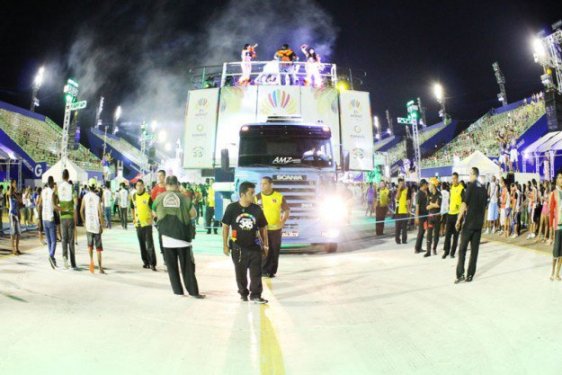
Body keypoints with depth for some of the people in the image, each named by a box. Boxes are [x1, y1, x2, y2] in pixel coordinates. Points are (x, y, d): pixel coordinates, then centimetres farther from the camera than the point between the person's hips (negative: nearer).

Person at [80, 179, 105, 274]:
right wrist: (102, 225, -2)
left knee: (90, 245, 18)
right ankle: (100, 267, 2)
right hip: (96, 226, -2)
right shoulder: (97, 198, -8)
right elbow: (100, 213, -11)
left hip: (88, 225, 2)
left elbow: (81, 211, 4)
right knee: (98, 247, 3)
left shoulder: (85, 197, 1)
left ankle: (91, 260, -5)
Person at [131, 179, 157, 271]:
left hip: (147, 223, -5)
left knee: (149, 244, -9)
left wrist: (152, 219, -16)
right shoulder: (133, 197, 6)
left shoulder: (148, 197, -9)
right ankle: (146, 262, 24)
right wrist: (134, 218, 14)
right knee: (142, 244, 13)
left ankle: (152, 263, -6)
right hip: (138, 224, 5)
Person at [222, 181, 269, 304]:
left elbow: (263, 228, 5)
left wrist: (265, 245, 7)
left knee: (256, 273, 2)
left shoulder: (257, 209, -4)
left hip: (254, 247, 1)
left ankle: (255, 295, 13)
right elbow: (225, 226, -1)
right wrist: (225, 245, -1)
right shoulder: (232, 208, -10)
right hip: (238, 247, -1)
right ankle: (243, 293, 33)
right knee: (240, 273, 14)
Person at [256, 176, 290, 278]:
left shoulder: (279, 196, -3)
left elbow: (287, 210, 4)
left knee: (275, 251, 8)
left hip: (276, 229, 1)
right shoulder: (257, 197, -3)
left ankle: (272, 271, 20)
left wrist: (283, 222, -9)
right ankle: (264, 271, 10)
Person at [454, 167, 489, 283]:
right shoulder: (483, 188, 8)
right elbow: (484, 205, 14)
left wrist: (458, 220, -6)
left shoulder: (471, 186, -8)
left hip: (469, 222, -5)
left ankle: (460, 274, -6)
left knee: (462, 248, 1)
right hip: (479, 223, 5)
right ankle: (470, 275, 9)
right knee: (474, 249, 7)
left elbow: (464, 204, -11)